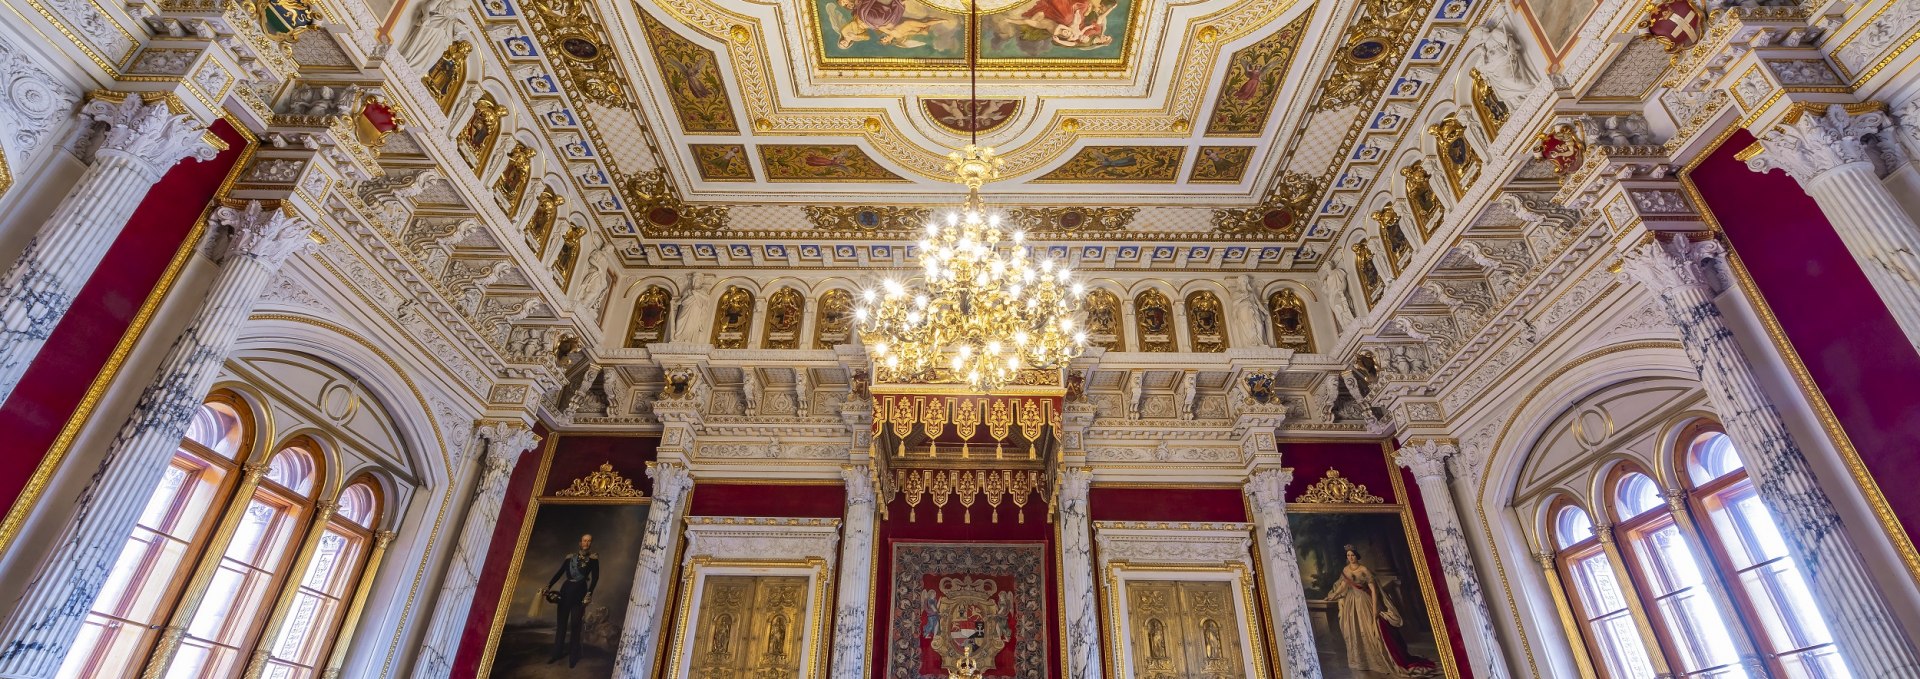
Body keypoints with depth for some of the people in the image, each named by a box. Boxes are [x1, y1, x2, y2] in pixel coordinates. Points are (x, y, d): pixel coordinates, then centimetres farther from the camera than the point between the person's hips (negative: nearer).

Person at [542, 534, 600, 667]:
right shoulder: (570, 557, 8)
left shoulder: (593, 558, 0)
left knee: (575, 624, -1)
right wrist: (548, 586, -7)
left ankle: (573, 656, 7)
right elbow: (559, 573, 5)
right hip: (566, 589, 3)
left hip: (580, 591, -3)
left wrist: (589, 593, -18)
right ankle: (557, 653, 17)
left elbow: (595, 577, -7)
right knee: (561, 622, 7)